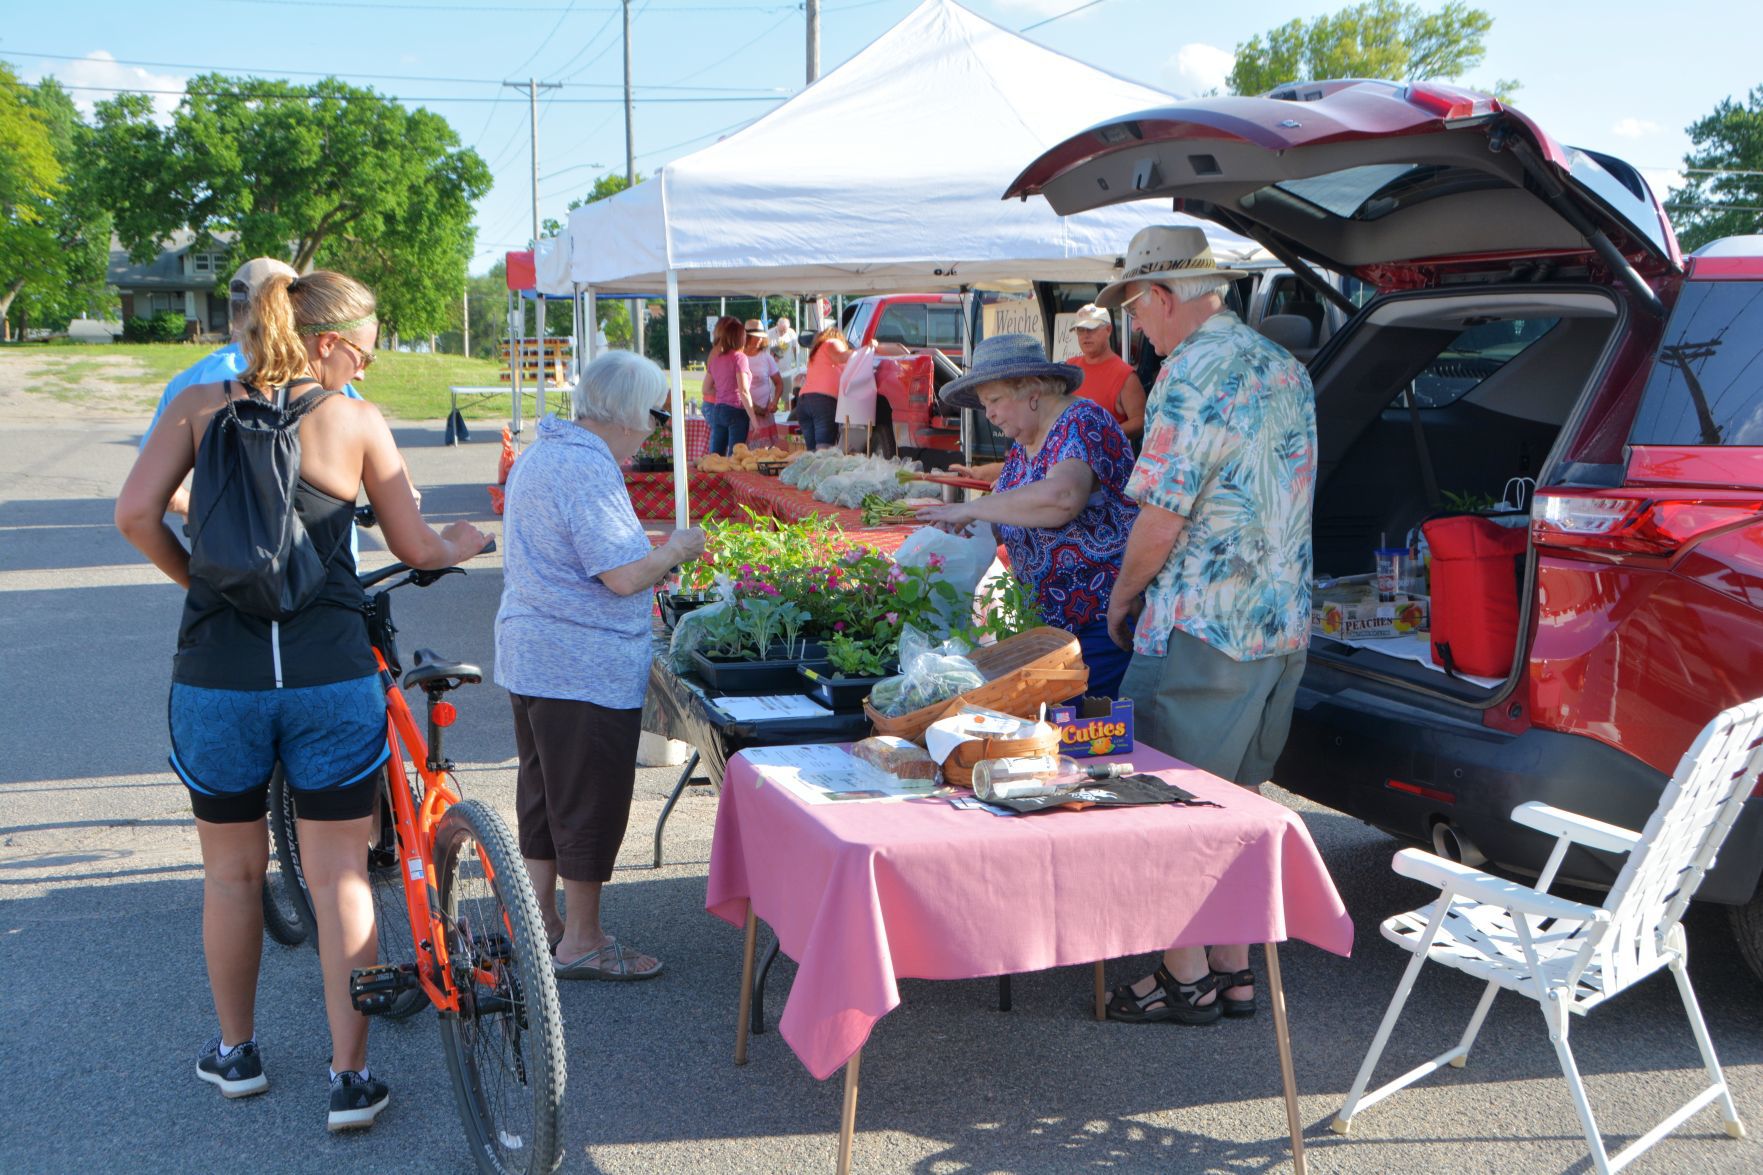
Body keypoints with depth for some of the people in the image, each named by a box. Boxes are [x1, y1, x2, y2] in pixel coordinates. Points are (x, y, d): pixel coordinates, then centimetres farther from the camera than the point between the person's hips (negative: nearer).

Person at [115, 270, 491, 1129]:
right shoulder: (355, 422, 1)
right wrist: (463, 543, 28)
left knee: (232, 873, 18)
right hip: (331, 676, -1)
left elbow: (135, 515, -7)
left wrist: (200, 579, 10)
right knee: (340, 879, 7)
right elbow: (416, 550, 6)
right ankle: (350, 1079, 12)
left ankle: (235, 1053, 33)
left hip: (217, 672, 2)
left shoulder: (199, 406, 4)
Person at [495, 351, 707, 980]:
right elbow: (624, 576, -24)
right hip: (586, 667, -10)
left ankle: (543, 921, 30)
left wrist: (653, 553, 18)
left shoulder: (539, 454, 12)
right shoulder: (589, 469, -21)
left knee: (544, 792, 18)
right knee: (592, 800, 2)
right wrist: (676, 550, -6)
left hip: (529, 655, 10)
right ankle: (580, 944, 13)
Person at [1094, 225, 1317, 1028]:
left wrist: (1122, 596, -1)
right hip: (1284, 625, 9)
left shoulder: (1192, 374, -15)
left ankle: (1185, 978, 10)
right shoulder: (1286, 370, 12)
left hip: (1201, 630, -9)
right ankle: (1234, 970, 23)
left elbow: (1161, 518, -18)